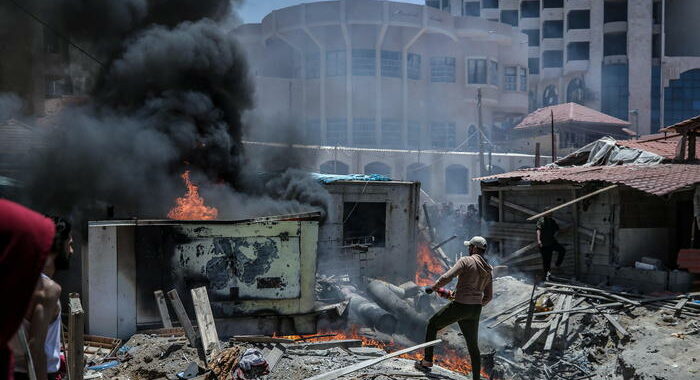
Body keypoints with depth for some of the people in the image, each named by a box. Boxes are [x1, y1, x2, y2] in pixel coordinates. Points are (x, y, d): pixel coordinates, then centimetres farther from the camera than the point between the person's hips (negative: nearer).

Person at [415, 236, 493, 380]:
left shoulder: (466, 261, -10)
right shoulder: (488, 271, 11)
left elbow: (447, 277, -18)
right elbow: (488, 297, 15)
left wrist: (433, 287, -1)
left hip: (459, 306, -6)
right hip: (475, 311, 6)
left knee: (432, 324, 15)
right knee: (473, 346, 16)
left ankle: (427, 361, 17)